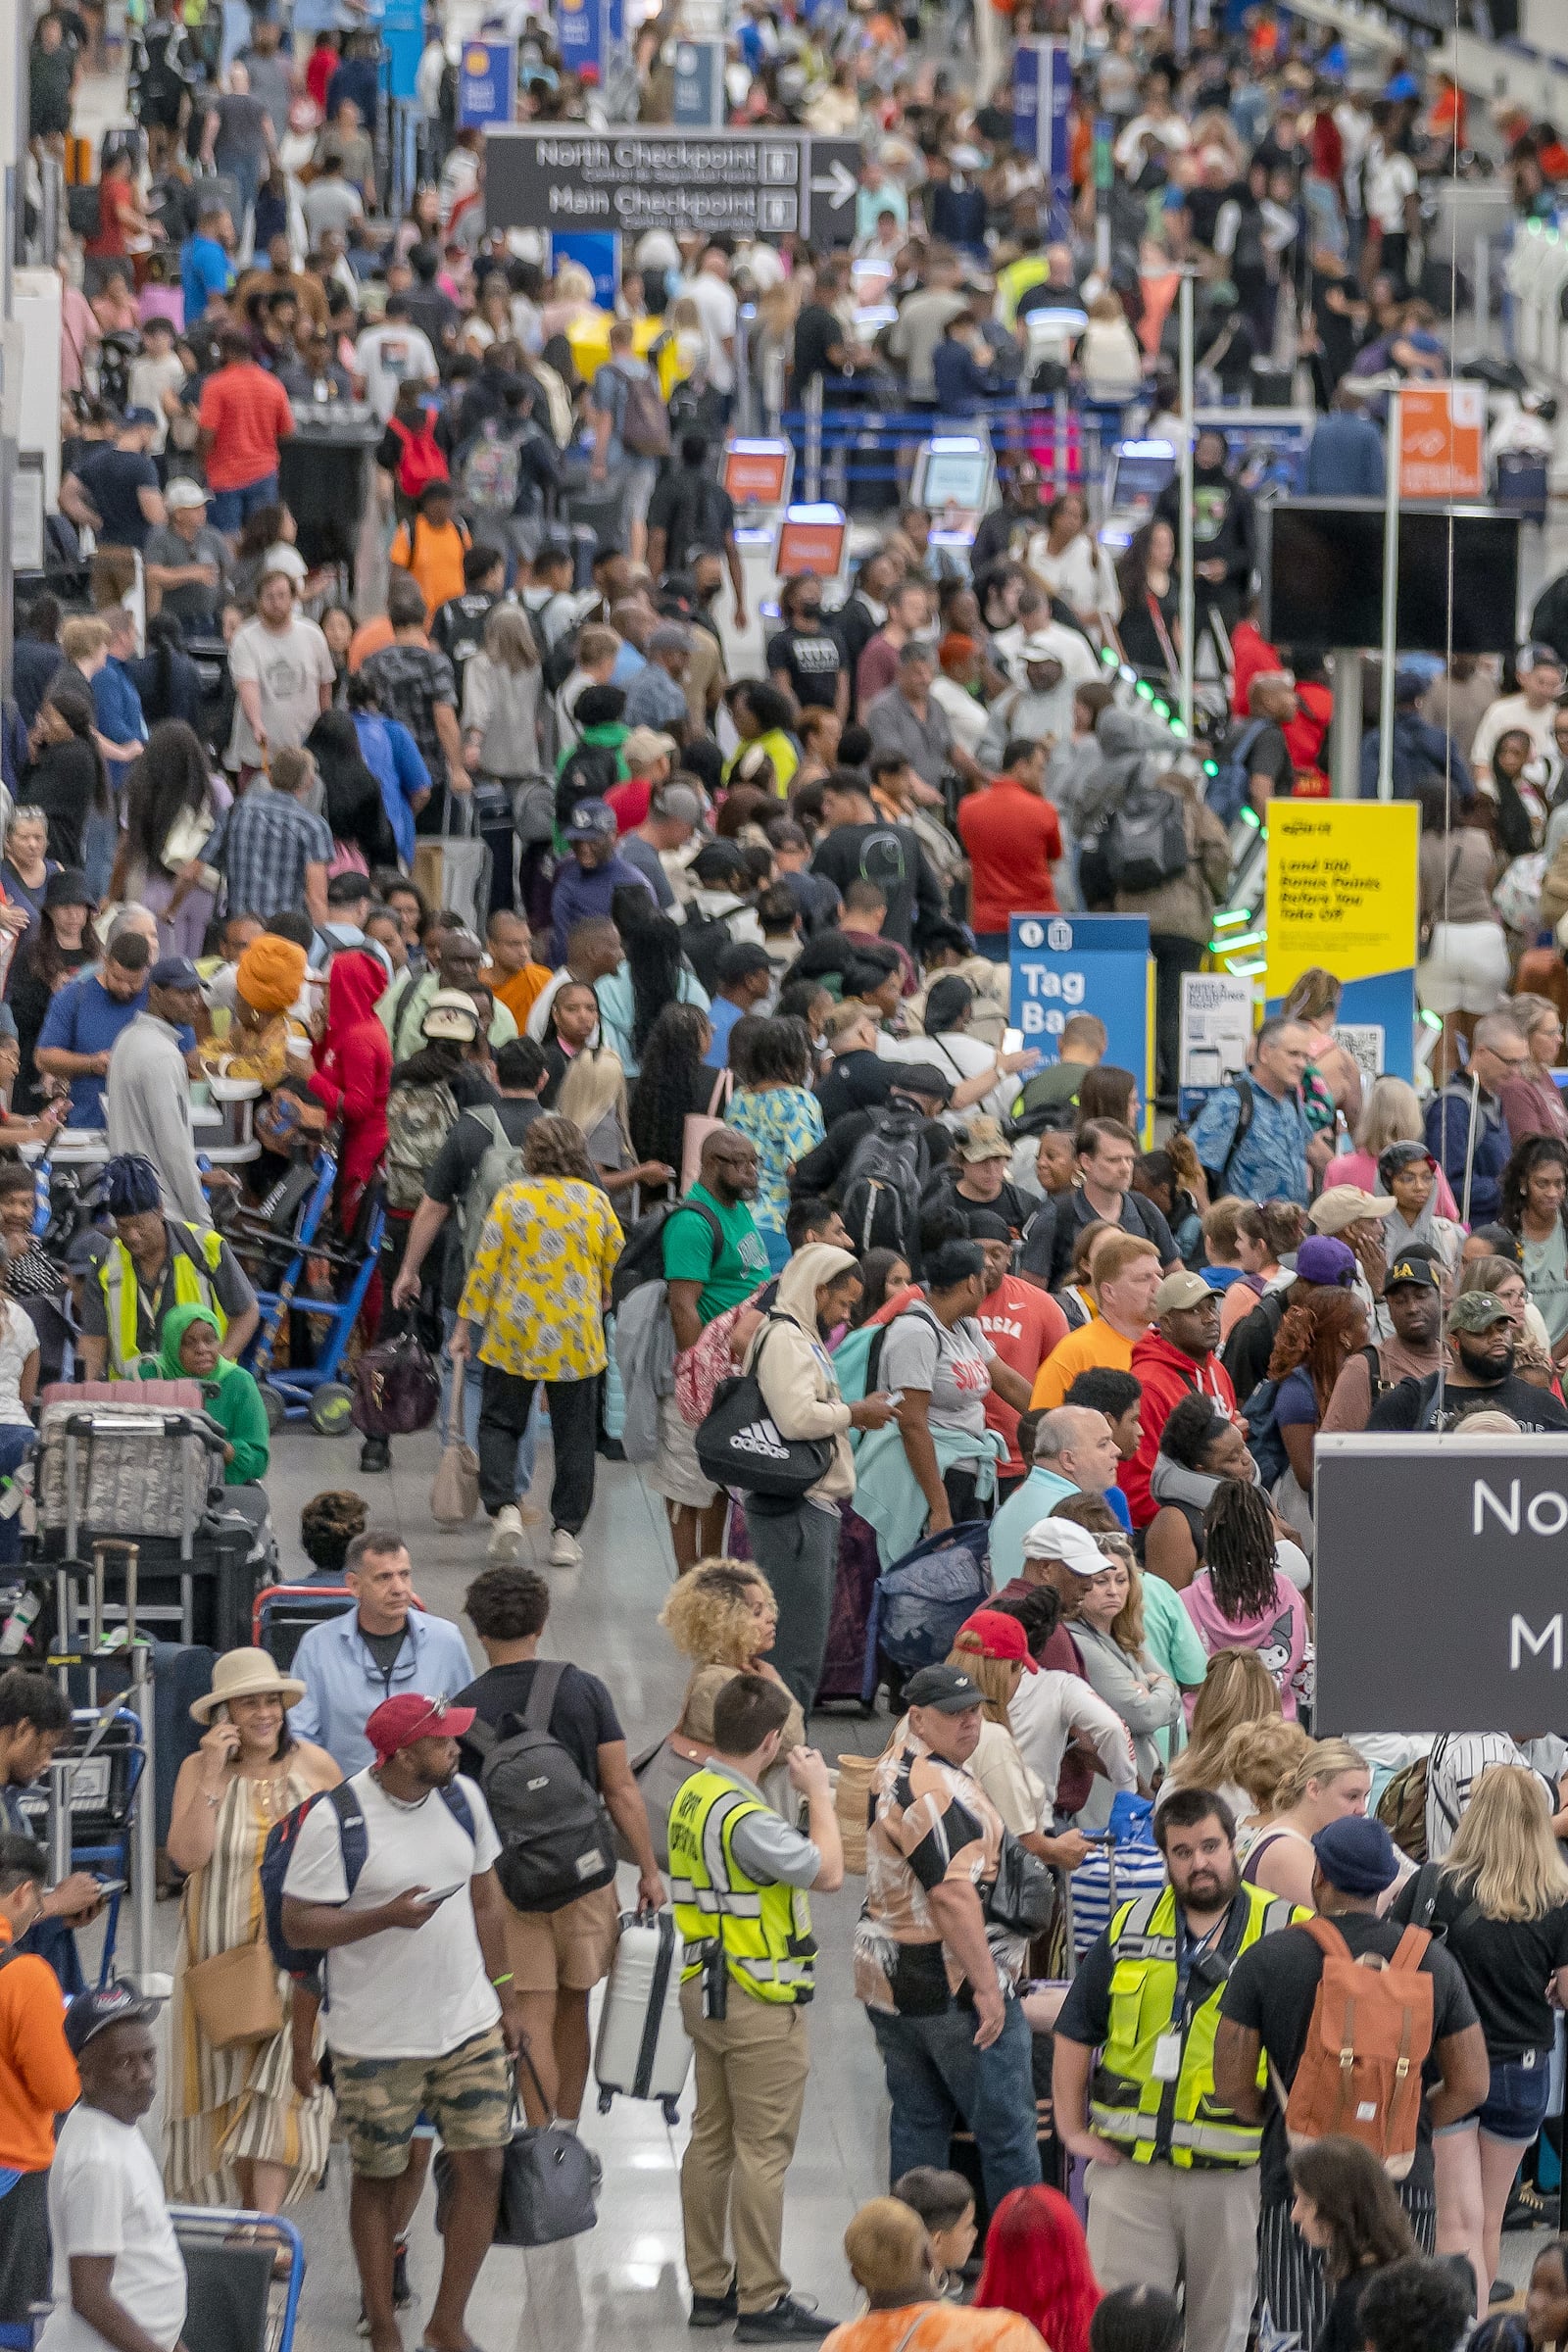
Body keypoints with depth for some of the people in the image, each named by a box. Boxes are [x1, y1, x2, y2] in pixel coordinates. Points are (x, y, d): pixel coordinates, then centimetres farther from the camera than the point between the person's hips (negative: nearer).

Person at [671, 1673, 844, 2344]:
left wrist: (809, 1792, 12)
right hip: (757, 2004, -10)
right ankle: (762, 2303, -2)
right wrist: (818, 1792, -10)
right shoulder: (744, 1817, -25)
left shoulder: (692, 1796, 6)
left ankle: (709, 2286, 22)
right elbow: (828, 1871, -21)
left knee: (711, 2138, 15)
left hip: (704, 1986, 10)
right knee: (763, 2149, -4)